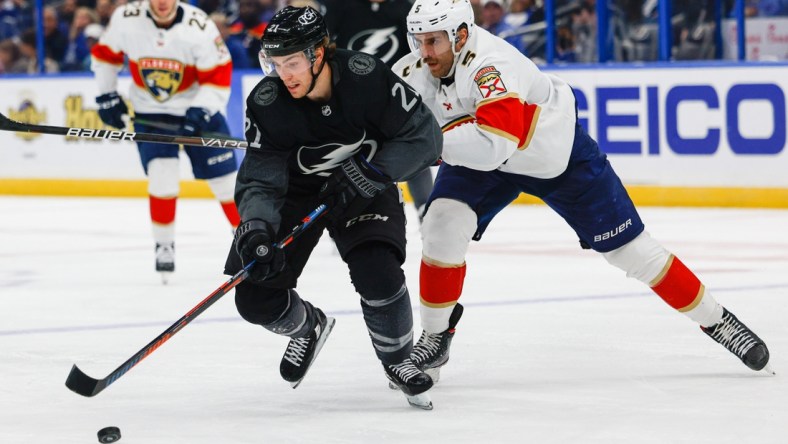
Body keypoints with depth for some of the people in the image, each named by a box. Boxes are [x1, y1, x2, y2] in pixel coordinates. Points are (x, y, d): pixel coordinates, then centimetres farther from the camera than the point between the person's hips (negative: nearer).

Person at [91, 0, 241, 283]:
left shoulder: (199, 27, -23)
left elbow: (218, 76, -17)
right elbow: (106, 53, 3)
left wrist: (201, 112, -28)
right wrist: (107, 96, 1)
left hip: (197, 108, -1)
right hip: (150, 112, 1)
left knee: (225, 177, 2)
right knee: (162, 175, -17)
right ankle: (164, 246, 1)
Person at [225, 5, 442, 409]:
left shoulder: (366, 78, -27)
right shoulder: (266, 103, -23)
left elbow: (423, 136, -20)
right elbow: (259, 181, -21)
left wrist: (371, 170, -30)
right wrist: (256, 231, -39)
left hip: (363, 187, -2)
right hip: (294, 191, 2)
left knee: (377, 273, -26)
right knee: (255, 297, -7)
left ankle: (397, 360, 3)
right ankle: (308, 328, 30)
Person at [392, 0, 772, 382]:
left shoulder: (491, 66, -40)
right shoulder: (411, 73, -18)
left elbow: (494, 144, -52)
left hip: (560, 153, -5)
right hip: (481, 163, 5)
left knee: (627, 246, 0)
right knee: (443, 225, -19)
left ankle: (715, 319, 16)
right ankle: (435, 336, -1)